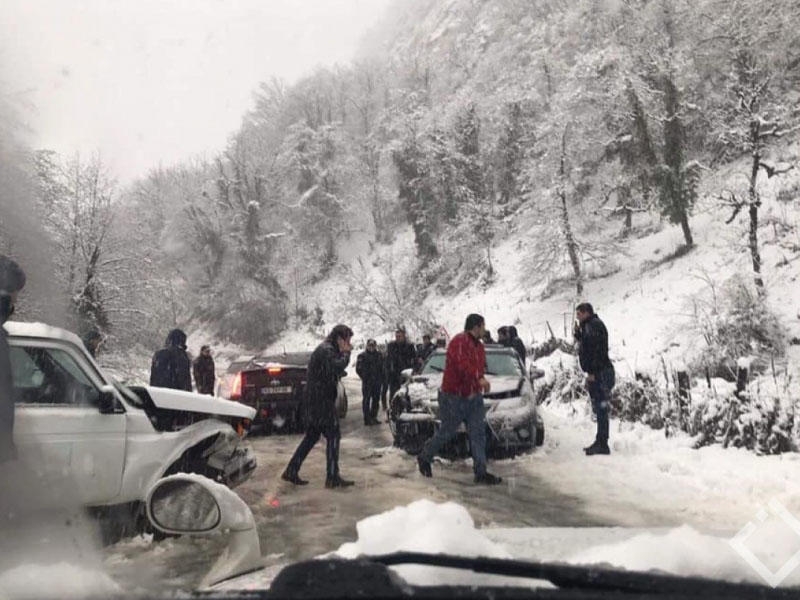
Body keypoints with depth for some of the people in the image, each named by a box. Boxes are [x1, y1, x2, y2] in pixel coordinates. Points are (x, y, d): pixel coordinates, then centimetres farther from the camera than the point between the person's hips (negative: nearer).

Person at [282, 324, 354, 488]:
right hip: (322, 400, -10)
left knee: (312, 436, 15)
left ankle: (291, 472, 17)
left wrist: (343, 353, 7)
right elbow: (337, 367, -30)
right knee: (333, 436, -4)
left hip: (315, 399, 10)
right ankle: (333, 477, 0)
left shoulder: (325, 349, 20)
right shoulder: (327, 350, -14)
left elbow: (335, 370, 20)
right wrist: (345, 353, -14)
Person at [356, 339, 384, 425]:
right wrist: (365, 378, -7)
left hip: (377, 382, 5)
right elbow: (358, 369, -5)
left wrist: (381, 378, 5)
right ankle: (367, 419, 1)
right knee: (366, 400, -3)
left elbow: (382, 368, 15)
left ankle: (373, 417, 21)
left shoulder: (379, 355, 11)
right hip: (367, 382, -5)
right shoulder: (362, 356, -3)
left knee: (376, 399, 10)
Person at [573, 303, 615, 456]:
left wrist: (591, 372, -23)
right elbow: (585, 347, 24)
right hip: (598, 373, 11)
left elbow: (596, 349, -21)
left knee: (601, 409, -9)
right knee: (599, 409, 14)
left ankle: (602, 444, -8)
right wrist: (578, 334, 14)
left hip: (600, 373, -11)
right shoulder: (588, 326, 21)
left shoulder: (594, 324, -11)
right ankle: (600, 443, 20)